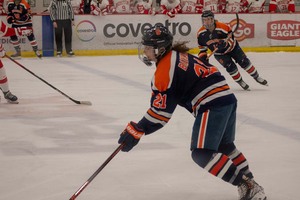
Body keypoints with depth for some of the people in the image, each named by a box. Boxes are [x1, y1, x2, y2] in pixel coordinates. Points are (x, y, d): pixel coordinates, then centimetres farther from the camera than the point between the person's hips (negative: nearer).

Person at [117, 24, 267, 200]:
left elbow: (161, 112, -11)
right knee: (225, 146, 25)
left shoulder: (165, 69, -10)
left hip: (213, 104, -10)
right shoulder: (179, 55, 18)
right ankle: (250, 183, 29)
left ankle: (247, 186, -15)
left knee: (202, 153, -12)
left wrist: (136, 131, -7)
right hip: (228, 98, 10)